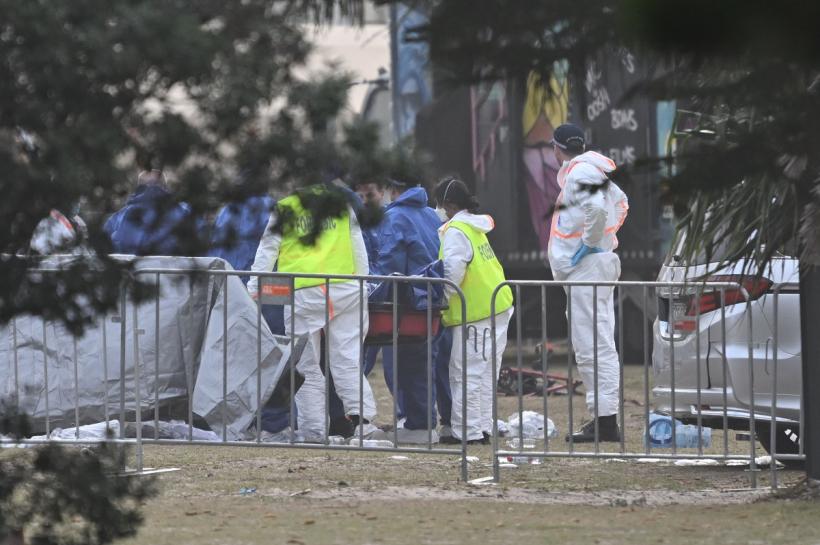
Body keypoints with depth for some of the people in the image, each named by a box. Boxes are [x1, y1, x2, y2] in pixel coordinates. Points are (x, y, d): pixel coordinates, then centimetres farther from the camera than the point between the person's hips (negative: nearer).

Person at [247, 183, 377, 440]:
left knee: (308, 366, 3)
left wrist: (253, 291, 12)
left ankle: (314, 429, -1)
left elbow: (266, 253, 10)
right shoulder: (342, 207, 17)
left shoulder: (283, 212, 12)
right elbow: (359, 251, 16)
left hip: (302, 294, -1)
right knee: (347, 360, 3)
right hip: (345, 291, 1)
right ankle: (361, 415, -13)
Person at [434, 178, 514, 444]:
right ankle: (482, 427, 16)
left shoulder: (455, 231, -12)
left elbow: (453, 272, -22)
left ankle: (469, 430, -7)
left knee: (466, 374, -6)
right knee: (484, 373, 13)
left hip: (476, 314, -10)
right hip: (497, 308, 10)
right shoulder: (475, 228, 18)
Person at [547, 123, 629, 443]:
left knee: (592, 347, -11)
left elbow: (596, 207, -30)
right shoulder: (594, 171, 17)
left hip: (585, 268, -10)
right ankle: (604, 418, 16)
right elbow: (620, 203, 33)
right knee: (600, 345, 12)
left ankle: (605, 421, -14)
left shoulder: (579, 172, -13)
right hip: (600, 265, 10)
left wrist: (589, 244, -18)